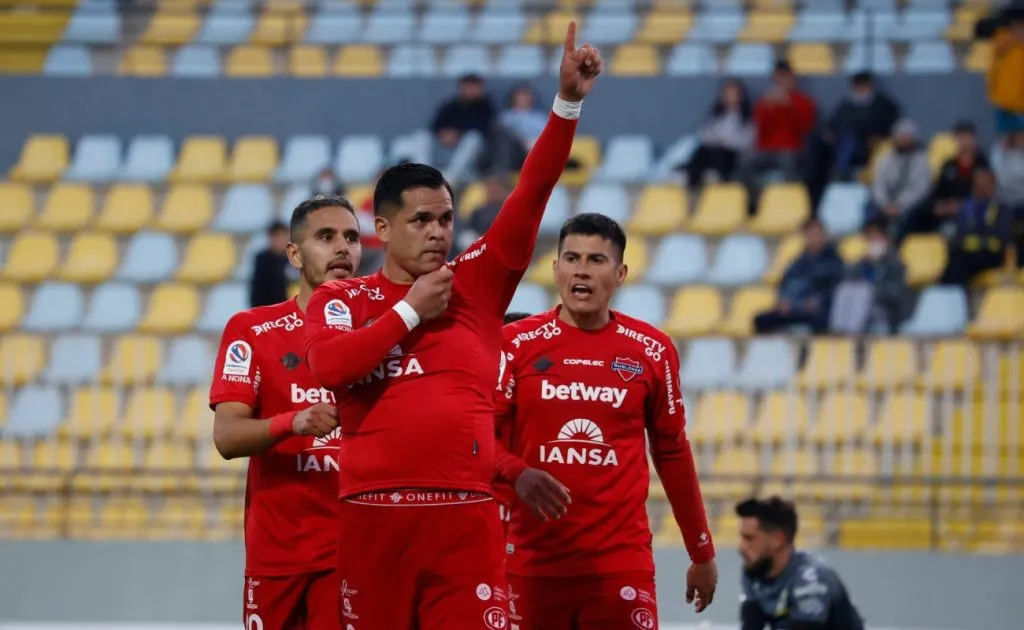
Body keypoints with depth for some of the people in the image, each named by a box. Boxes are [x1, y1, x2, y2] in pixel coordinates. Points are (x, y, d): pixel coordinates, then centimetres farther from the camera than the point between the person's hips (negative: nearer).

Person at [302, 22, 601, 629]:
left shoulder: (478, 284, 11)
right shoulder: (342, 299, 7)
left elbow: (531, 195, 2)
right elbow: (328, 365, -13)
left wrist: (568, 102, -7)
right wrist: (410, 311, -5)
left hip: (467, 515, 1)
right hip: (374, 513, -1)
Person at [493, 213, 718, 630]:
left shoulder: (651, 351, 5)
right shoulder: (518, 343, 1)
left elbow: (672, 454, 12)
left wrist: (702, 553, 15)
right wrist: (517, 475, -24)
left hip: (621, 562, 0)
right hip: (532, 561, 0)